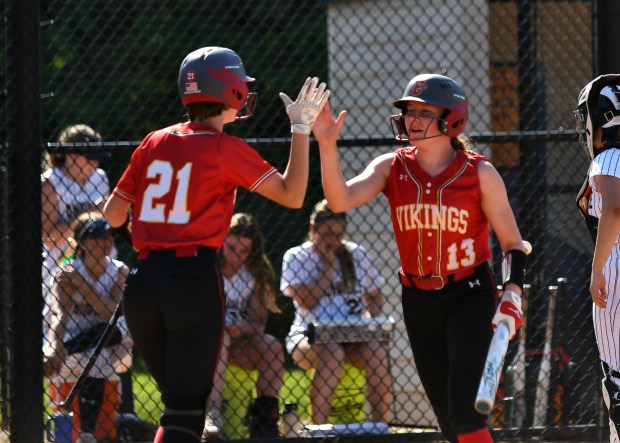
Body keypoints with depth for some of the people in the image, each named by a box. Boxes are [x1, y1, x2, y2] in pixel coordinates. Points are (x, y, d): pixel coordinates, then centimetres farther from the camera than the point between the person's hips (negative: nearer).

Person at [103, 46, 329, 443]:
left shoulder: (155, 143, 10)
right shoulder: (226, 149, -4)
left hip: (143, 278, 5)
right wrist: (302, 128, 0)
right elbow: (292, 196, -5)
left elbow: (113, 215, 13)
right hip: (195, 278, -5)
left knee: (180, 400, 20)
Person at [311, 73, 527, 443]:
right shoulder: (392, 168, -1)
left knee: (465, 409, -17)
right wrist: (327, 148, -30)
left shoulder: (480, 173, -7)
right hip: (418, 300, 4)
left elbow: (512, 242, -2)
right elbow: (341, 200, -17)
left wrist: (513, 294, -16)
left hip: (470, 296, -4)